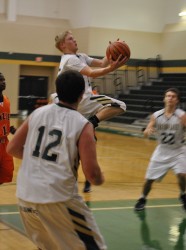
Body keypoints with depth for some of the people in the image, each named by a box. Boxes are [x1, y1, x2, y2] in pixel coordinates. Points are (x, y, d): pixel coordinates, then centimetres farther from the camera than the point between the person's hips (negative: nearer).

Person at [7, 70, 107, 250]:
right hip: (58, 199, -6)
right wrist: (100, 180, 11)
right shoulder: (83, 125, -8)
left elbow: (12, 149, 11)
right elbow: (91, 174, -11)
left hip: (25, 196, 6)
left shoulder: (37, 113, 5)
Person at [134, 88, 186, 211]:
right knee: (149, 178, 3)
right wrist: (148, 131, -27)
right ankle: (143, 199, 29)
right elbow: (146, 132, -3)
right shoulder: (156, 116, -7)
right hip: (162, 151, 2)